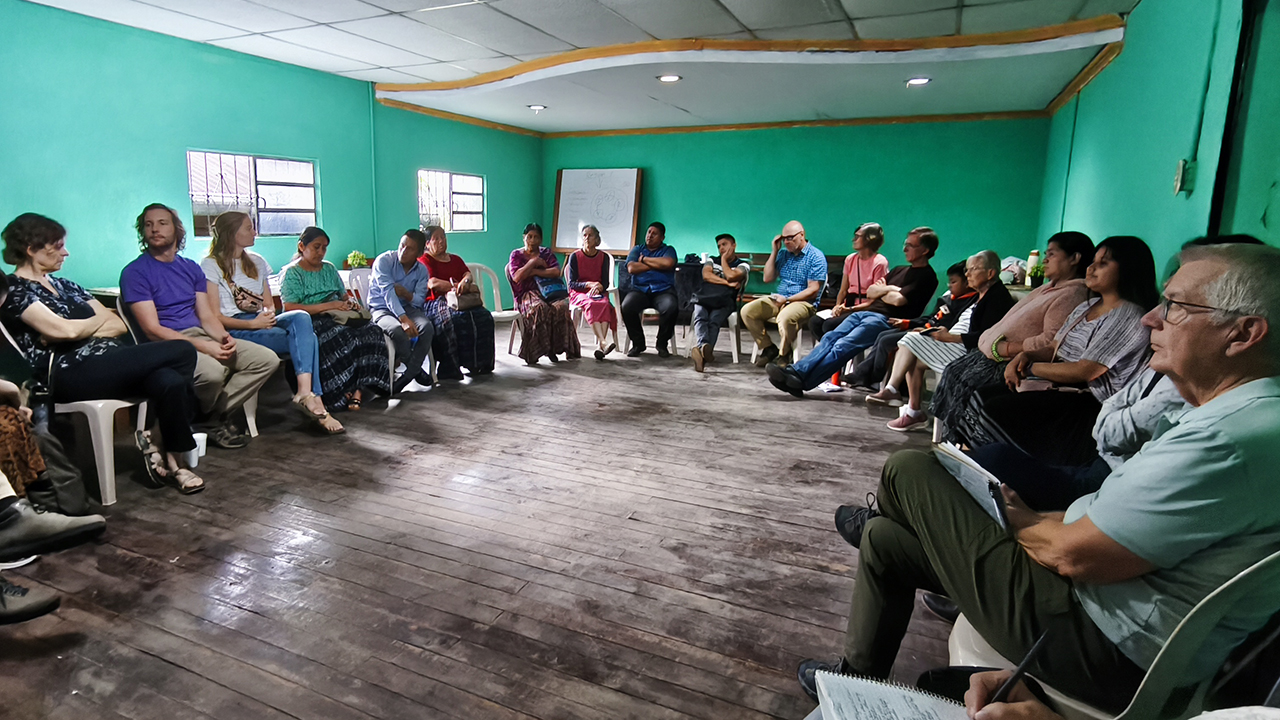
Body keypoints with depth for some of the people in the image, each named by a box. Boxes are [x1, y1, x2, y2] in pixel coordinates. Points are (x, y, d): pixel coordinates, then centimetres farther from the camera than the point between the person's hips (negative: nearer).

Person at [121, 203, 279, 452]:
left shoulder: (191, 268, 17)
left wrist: (223, 336, -11)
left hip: (202, 336, 7)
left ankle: (215, 415, -7)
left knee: (267, 359, -12)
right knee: (213, 371, -37)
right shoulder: (134, 272, -2)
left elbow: (207, 315, 13)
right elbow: (152, 330, -11)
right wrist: (203, 346, -21)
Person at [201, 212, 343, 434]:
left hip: (261, 323, 6)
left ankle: (305, 393, -41)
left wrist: (268, 315, -5)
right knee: (305, 337, -28)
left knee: (301, 317, -29)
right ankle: (314, 401, -33)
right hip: (234, 331, -6)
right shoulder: (211, 266, 1)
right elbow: (214, 317, -6)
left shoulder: (257, 262, 22)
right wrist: (253, 323, -19)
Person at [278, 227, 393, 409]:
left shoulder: (329, 268, 24)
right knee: (345, 338, -38)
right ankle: (349, 390, -27)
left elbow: (344, 296, 29)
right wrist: (327, 306, -16)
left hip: (336, 318, 6)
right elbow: (289, 309, -9)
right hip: (311, 322, -5)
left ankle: (358, 387, -32)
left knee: (372, 331, -27)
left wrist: (350, 303, 3)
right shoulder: (292, 272, 5)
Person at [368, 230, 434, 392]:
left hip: (407, 307, 4)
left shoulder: (421, 270, 2)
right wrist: (403, 319, -37)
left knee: (427, 327, -28)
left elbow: (419, 300, -5)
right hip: (381, 309, -4)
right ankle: (417, 371, -10)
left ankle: (407, 375, -17)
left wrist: (406, 294, -29)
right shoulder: (384, 261, -12)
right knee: (398, 331, -36)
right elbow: (388, 293, -23)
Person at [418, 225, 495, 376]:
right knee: (453, 319, -38)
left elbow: (468, 274, 8)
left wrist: (465, 282, -17)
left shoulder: (455, 259, 27)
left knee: (484, 317, -25)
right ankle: (449, 368, -33)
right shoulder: (424, 260, 9)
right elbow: (432, 283, -8)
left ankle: (480, 363, -22)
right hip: (436, 302, -5)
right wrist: (457, 286, -14)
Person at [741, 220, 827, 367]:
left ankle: (784, 355, -13)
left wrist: (787, 299, -19)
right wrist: (774, 252, 7)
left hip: (804, 302, -7)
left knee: (785, 317, -40)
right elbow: (768, 278, 11)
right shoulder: (783, 254, 15)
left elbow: (813, 290, -12)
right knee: (746, 311, -13)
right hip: (777, 299, 7)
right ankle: (768, 348, -2)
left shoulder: (816, 257, -5)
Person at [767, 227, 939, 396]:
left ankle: (802, 381, -36)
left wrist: (880, 291, 8)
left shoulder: (926, 277, 2)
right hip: (866, 312, 8)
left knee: (844, 346, -26)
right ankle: (797, 371, -29)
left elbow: (898, 300, -11)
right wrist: (889, 289, 3)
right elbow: (870, 291, 22)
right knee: (830, 338, -15)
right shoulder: (900, 270, 28)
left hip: (886, 319, -8)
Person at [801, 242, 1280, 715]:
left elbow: (1075, 554, -26)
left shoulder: (1232, 439, -29)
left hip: (1102, 653, -10)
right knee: (885, 540, 16)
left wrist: (1017, 520, -4)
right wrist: (1033, 519, 7)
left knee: (909, 472, -3)